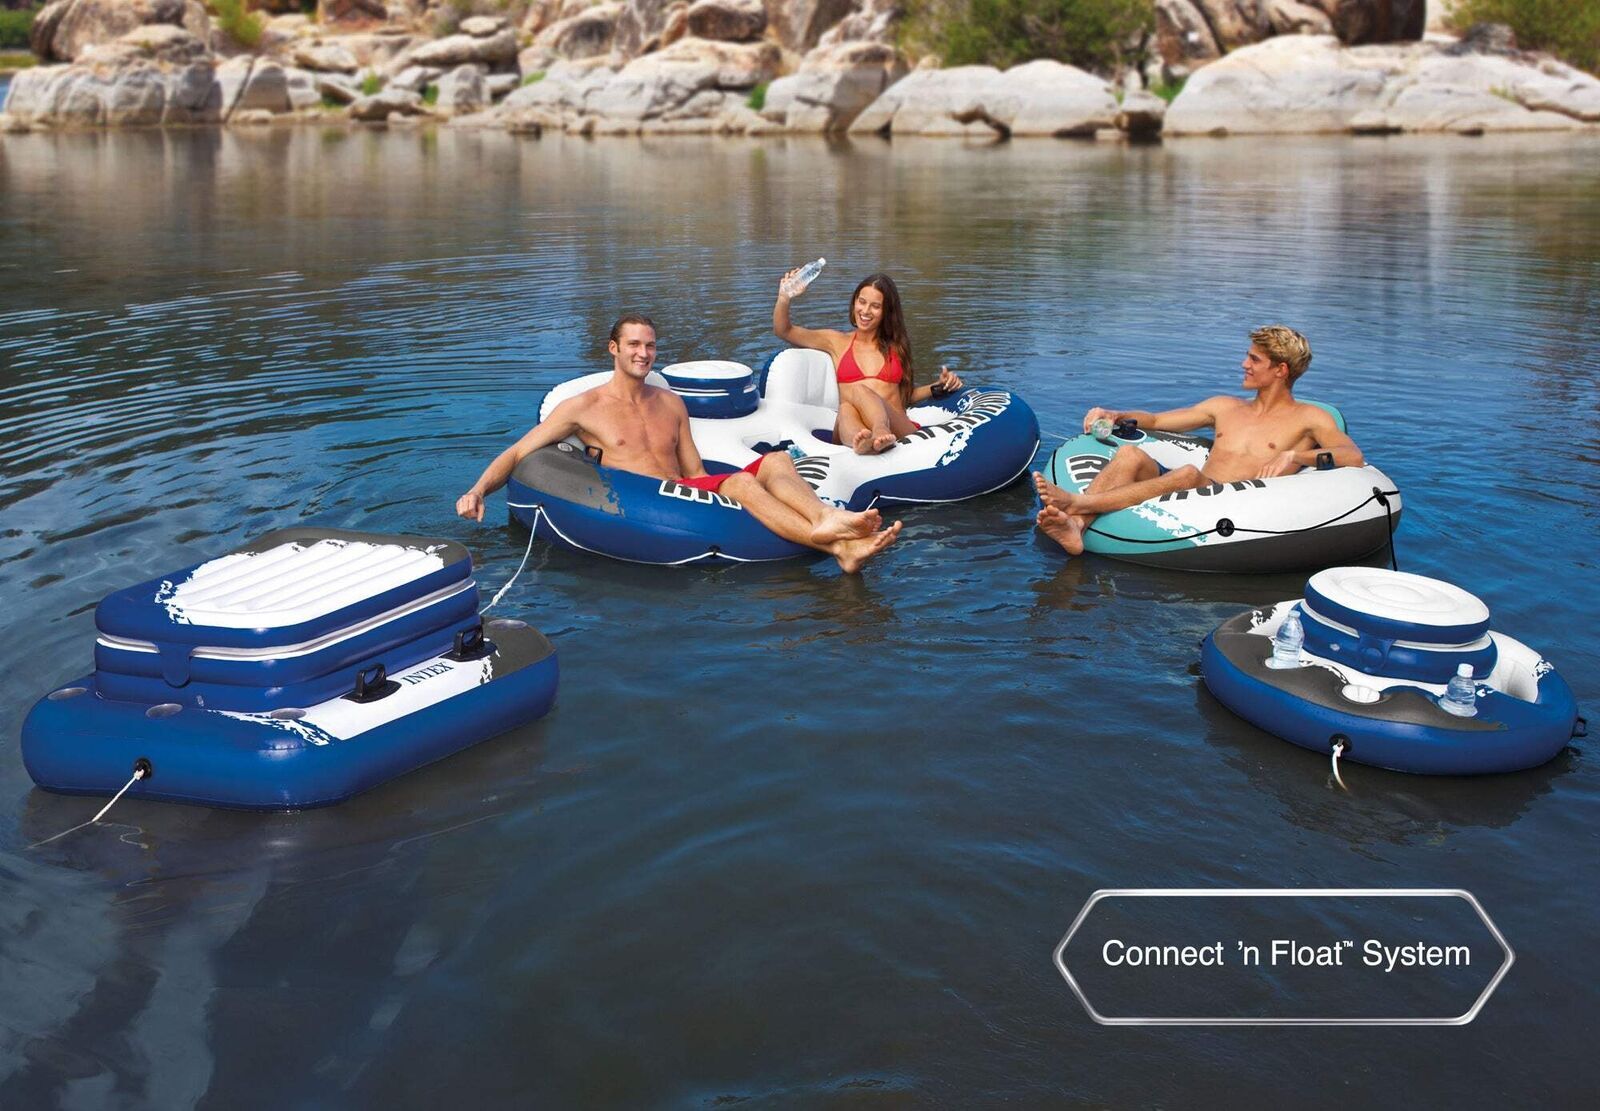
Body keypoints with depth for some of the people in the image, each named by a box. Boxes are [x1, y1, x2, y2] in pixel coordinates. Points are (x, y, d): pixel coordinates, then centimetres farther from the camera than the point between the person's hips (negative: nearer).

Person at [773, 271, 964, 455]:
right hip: (852, 432, 0)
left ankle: (880, 434, -68)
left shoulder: (896, 346, 24)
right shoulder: (837, 342, 23)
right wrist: (784, 298, 2)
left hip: (899, 430, 0)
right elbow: (784, 331, 20)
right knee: (847, 409, -37)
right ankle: (862, 441, -73)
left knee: (857, 391, -34)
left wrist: (939, 387, 17)